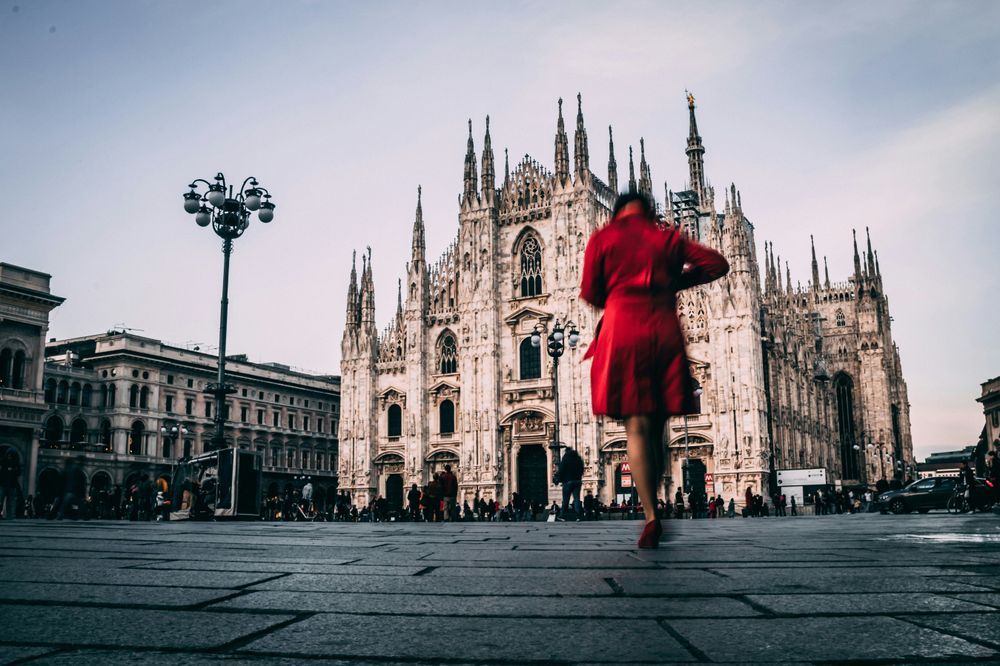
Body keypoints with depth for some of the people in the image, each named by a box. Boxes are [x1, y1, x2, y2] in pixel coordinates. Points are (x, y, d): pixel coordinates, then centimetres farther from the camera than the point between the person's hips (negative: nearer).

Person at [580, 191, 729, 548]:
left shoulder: (602, 238, 9)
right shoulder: (668, 237, 15)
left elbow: (590, 293, 5)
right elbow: (718, 264, 11)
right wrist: (677, 281, 17)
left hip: (622, 334, -2)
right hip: (665, 332, 3)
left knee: (637, 428, -5)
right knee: (656, 428, 10)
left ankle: (651, 515, -16)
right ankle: (651, 507, 12)